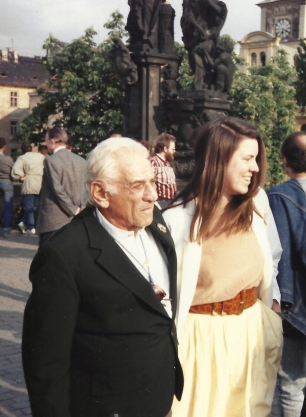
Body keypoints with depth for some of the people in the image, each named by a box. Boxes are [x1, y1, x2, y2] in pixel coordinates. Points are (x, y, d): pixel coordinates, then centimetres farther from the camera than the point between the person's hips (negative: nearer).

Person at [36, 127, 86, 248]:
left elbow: (57, 189, -15)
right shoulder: (81, 161, 7)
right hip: (75, 220, 6)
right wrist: (76, 210, 8)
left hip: (53, 220, -6)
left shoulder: (51, 161, -9)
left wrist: (74, 210, -8)